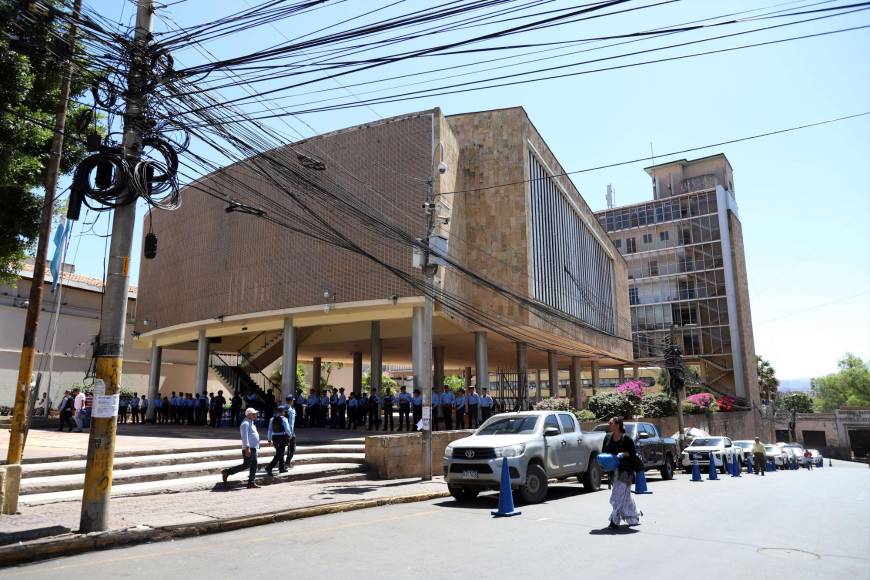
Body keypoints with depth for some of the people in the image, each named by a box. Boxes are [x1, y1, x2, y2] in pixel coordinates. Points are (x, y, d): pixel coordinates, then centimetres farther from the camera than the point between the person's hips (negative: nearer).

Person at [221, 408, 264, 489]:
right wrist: (247, 448, -26)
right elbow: (244, 436, -20)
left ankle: (251, 483, 10)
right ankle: (227, 472, -1)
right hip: (248, 448, -10)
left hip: (253, 448, 10)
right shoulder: (245, 423, -11)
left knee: (254, 466, 7)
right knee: (246, 465, -9)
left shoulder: (251, 423, 19)